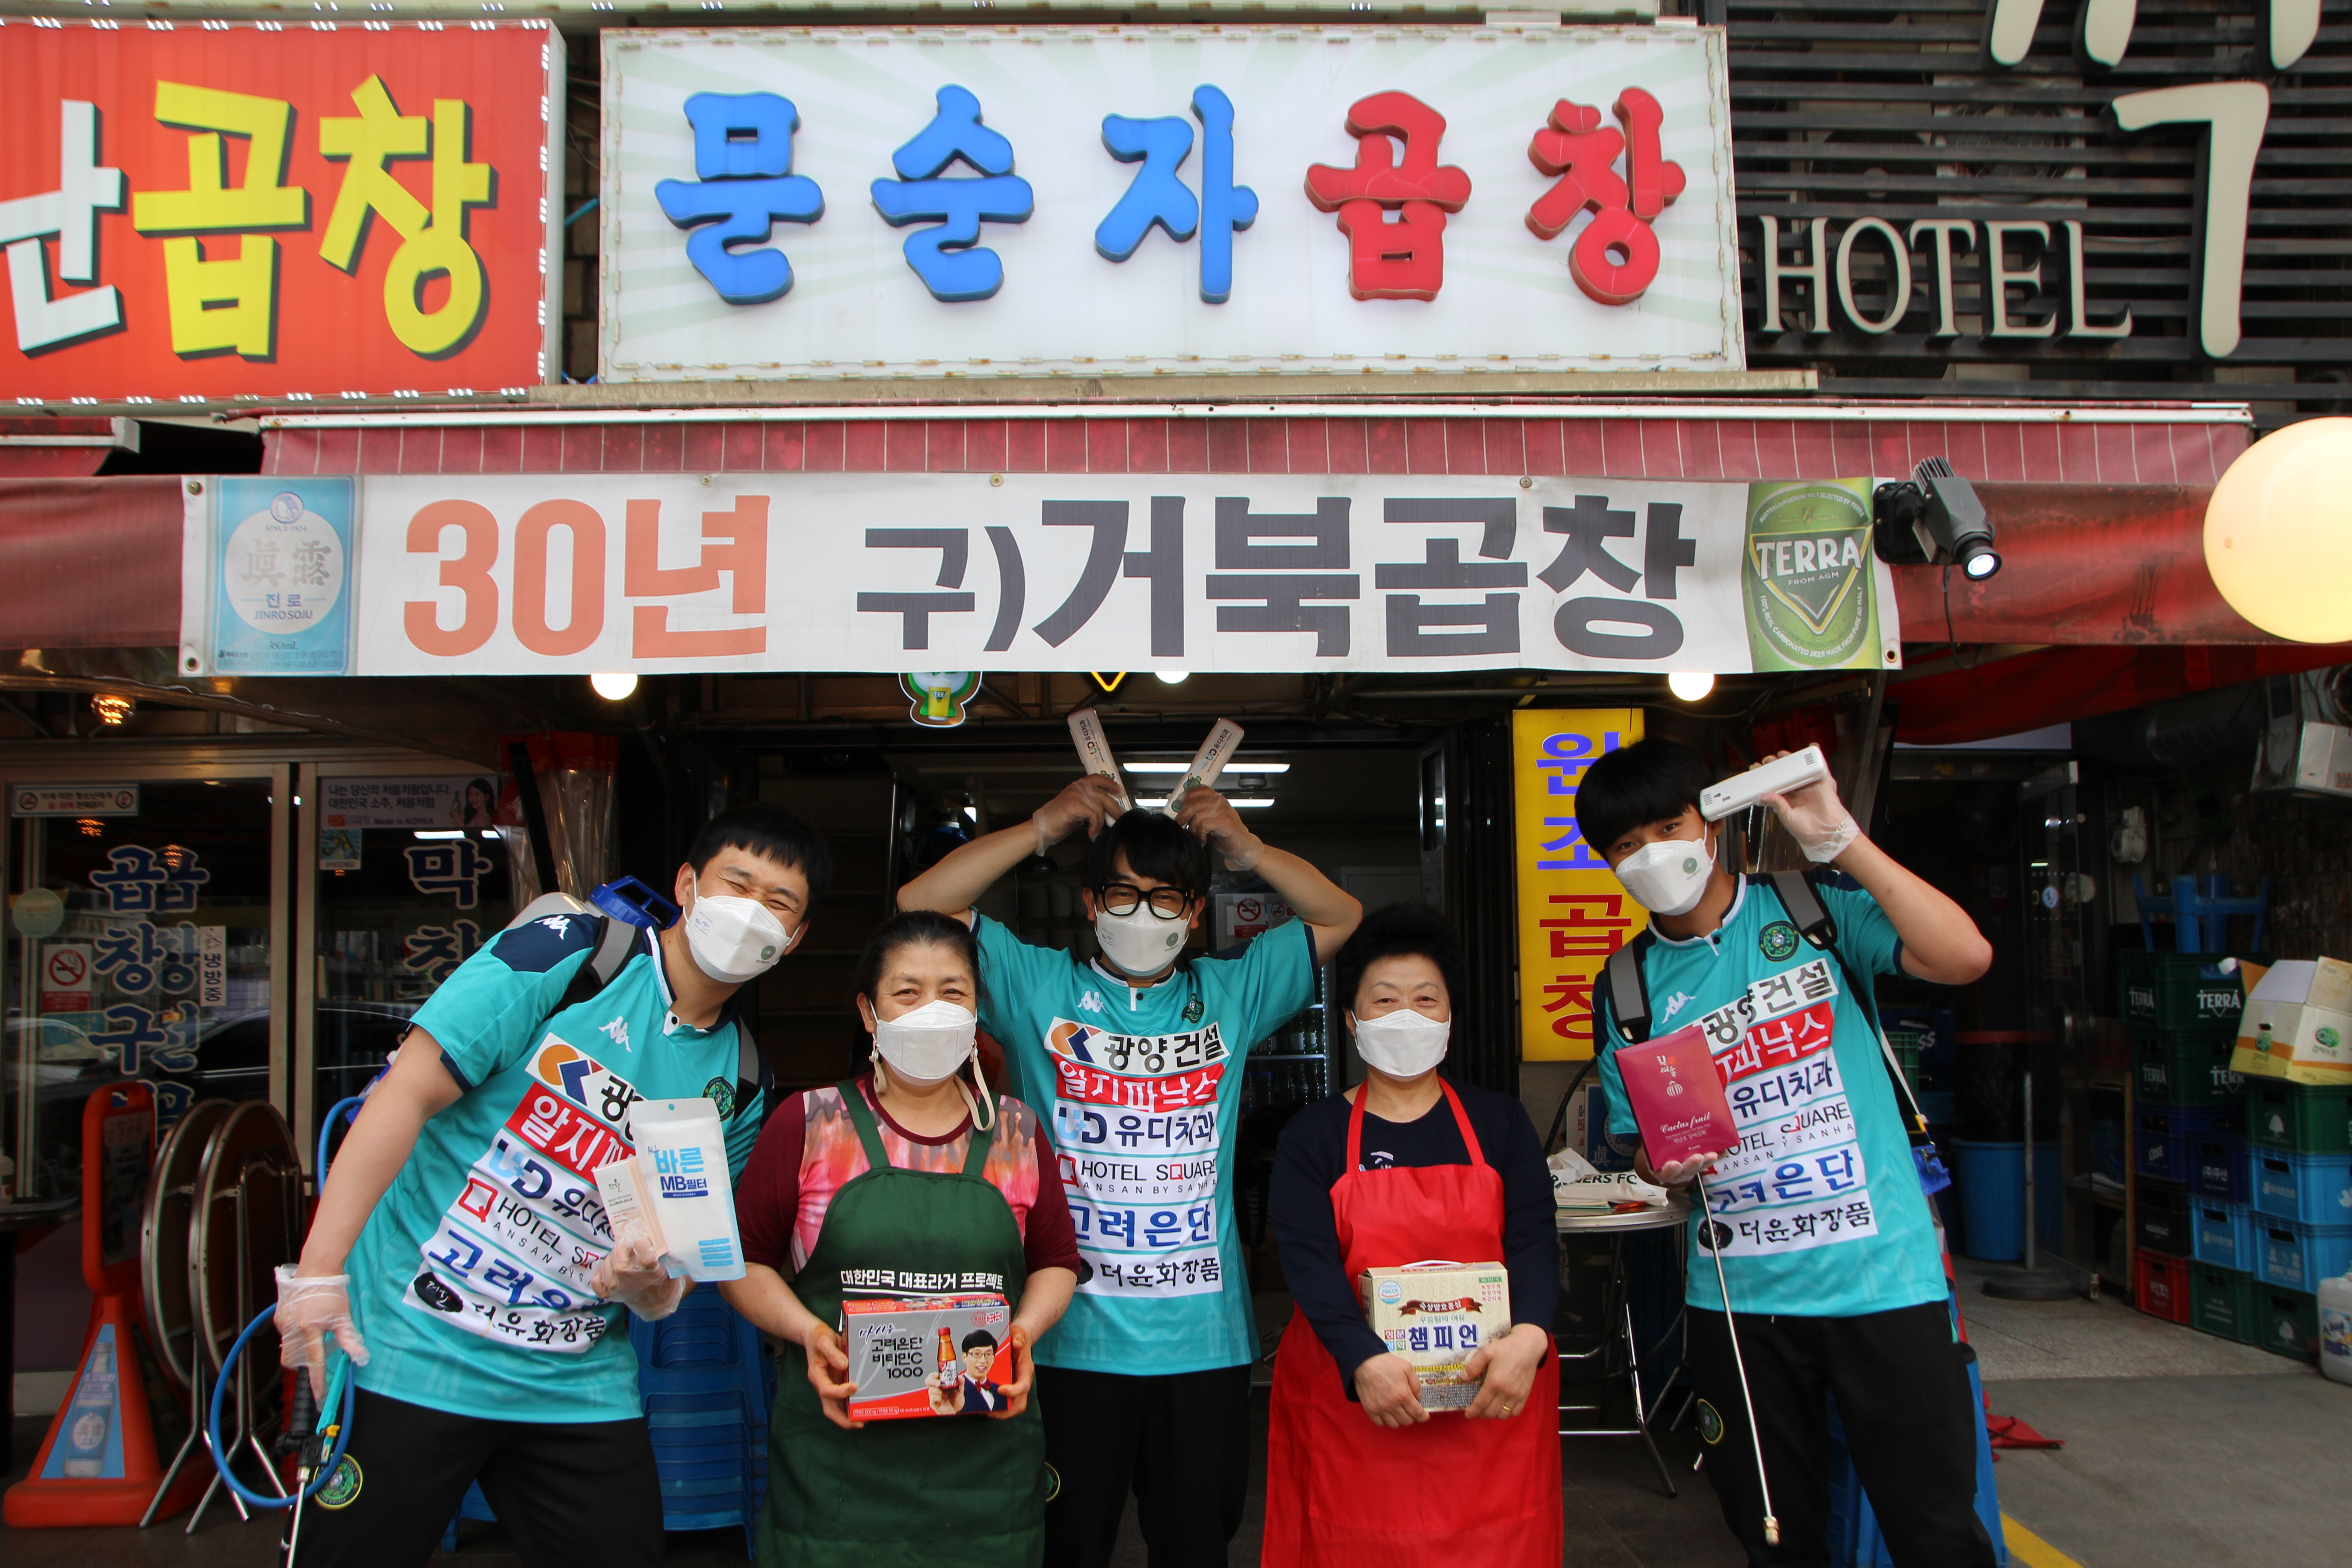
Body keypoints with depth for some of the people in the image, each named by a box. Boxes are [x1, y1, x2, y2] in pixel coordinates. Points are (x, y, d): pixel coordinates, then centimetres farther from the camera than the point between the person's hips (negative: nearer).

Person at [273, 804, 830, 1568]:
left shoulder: (740, 1083, 7)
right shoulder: (566, 954, -9)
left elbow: (678, 1261, 10)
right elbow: (407, 1093, -15)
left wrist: (647, 1284, -14)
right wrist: (319, 1270, -21)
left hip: (579, 1384, 5)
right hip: (416, 1351, -5)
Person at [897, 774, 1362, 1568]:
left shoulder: (1229, 995, 8)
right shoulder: (1041, 990, 2)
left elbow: (1339, 916, 10)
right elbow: (921, 905, -4)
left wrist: (1244, 846, 0)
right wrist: (1044, 827, -4)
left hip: (1203, 1337, 2)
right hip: (1073, 1334, -1)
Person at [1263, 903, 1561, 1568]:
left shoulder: (1500, 1122, 8)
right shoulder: (1312, 1137, 2)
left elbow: (1535, 1241, -2)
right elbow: (1309, 1261, -10)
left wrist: (1528, 1337, -22)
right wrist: (1365, 1361, -27)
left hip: (1493, 1396, 2)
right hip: (1352, 1401, -1)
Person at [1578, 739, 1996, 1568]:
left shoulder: (1815, 909, -2)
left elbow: (1964, 957, -18)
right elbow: (1642, 1147, 12)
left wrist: (1842, 842, -22)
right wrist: (1662, 1164, -12)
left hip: (1879, 1274, -3)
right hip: (1738, 1295, 3)